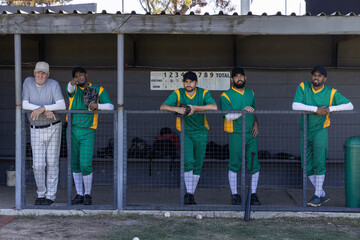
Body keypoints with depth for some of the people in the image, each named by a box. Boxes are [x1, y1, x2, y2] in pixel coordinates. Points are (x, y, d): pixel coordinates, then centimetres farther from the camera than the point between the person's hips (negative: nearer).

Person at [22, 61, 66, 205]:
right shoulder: (28, 82, -6)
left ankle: (50, 196, 13)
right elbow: (24, 105, -15)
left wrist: (42, 108, -33)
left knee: (52, 163, 3)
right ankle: (41, 194, 17)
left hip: (53, 128, -1)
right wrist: (46, 111, -22)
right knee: (38, 165, -2)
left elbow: (62, 106, -23)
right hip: (36, 130, 2)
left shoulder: (54, 84, -11)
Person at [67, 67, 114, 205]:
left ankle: (87, 194, 9)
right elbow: (70, 89, -21)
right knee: (75, 164, 7)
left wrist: (97, 105, -24)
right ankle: (79, 195, 18)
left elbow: (110, 107, -4)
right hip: (72, 131, 3)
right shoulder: (73, 88, 6)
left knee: (86, 165, -10)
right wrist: (72, 83, -46)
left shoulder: (98, 90, 5)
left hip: (88, 133, -3)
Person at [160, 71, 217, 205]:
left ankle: (191, 195, 15)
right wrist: (177, 109, -33)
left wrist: (195, 108, -30)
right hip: (184, 132, -1)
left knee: (198, 165, 4)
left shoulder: (204, 93, -5)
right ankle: (188, 193, -10)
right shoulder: (178, 94, -5)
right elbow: (162, 107, -15)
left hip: (201, 132, 1)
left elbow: (214, 107, -22)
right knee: (188, 161, -18)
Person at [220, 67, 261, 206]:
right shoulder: (226, 96, -4)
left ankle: (253, 194, 13)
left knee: (254, 164, 2)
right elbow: (228, 116, -13)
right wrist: (243, 111, -25)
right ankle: (234, 194, 11)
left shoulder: (250, 93, 14)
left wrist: (256, 124, 9)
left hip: (251, 133, 4)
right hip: (236, 134, -4)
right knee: (234, 165, 1)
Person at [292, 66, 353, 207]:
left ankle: (317, 195, 2)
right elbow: (295, 106, -16)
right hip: (305, 132, 3)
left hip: (320, 131, -3)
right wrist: (316, 109, -23)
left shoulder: (331, 92, -5)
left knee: (319, 164, -12)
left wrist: (330, 108, -19)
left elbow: (349, 106, -6)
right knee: (307, 167, 6)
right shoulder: (303, 87, -3)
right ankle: (323, 195, 19)